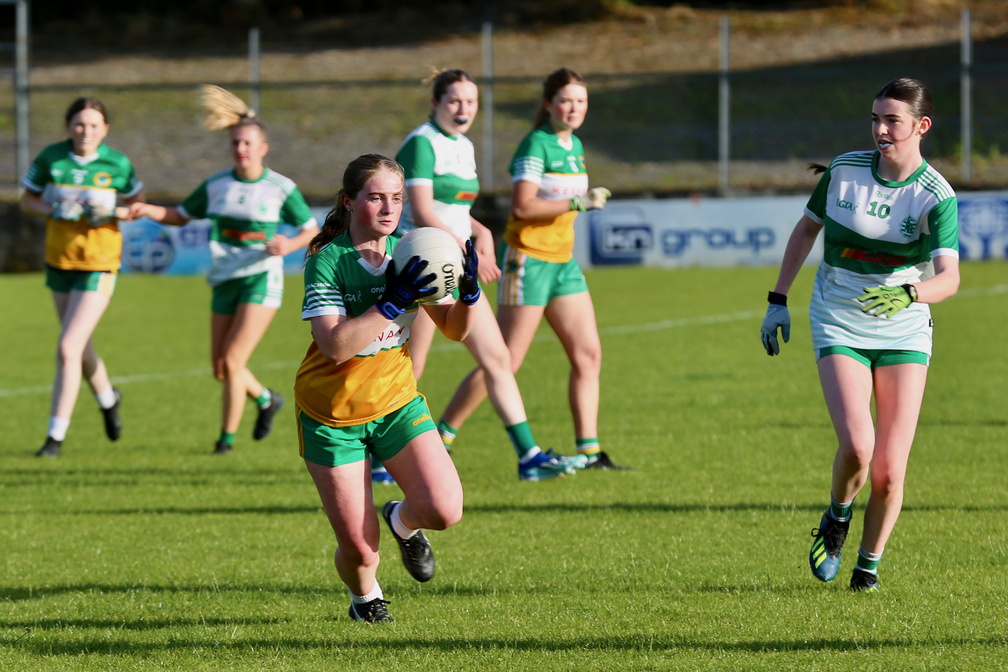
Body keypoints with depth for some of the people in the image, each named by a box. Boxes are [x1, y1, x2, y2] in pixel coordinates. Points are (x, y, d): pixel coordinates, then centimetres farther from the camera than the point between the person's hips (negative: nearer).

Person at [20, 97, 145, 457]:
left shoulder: (117, 164, -8)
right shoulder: (50, 158, -5)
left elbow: (134, 201, 7)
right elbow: (27, 200, 6)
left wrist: (115, 214, -14)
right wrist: (54, 211, -14)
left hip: (99, 264, -4)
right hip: (59, 260, 4)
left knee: (67, 349, -13)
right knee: (80, 346, 18)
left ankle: (56, 435, -5)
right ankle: (107, 398, 49)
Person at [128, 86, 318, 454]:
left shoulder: (281, 188, -5)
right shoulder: (216, 185, 5)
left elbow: (311, 230, 3)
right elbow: (181, 214, 15)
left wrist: (289, 245, -17)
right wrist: (148, 210, -3)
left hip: (261, 280, -5)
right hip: (225, 281, 5)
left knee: (232, 361, -13)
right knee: (220, 367, 7)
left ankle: (228, 436, 1)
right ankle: (267, 399, 36)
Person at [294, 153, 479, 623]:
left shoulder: (408, 254, -3)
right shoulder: (326, 263, -17)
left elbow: (454, 330, 2)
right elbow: (335, 345, -29)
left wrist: (468, 293, -19)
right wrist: (393, 303, -35)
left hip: (397, 403, 4)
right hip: (332, 415, -4)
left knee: (443, 510, -17)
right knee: (359, 548, -5)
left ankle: (403, 521, 20)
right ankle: (364, 597, 32)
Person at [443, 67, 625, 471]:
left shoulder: (575, 146, 13)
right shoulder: (536, 144, -13)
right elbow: (522, 206, -22)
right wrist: (578, 203, -22)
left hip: (562, 261, 9)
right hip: (528, 260, -9)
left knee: (588, 354, 2)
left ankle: (589, 450, 4)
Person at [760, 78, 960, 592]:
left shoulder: (936, 196, -13)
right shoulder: (843, 170, -5)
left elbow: (949, 277, -25)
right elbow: (807, 227, 12)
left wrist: (908, 293, -45)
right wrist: (778, 300, 10)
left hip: (904, 332, -1)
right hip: (839, 326, 1)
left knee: (889, 471, -6)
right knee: (857, 444, -22)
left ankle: (868, 563, 19)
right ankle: (836, 519, 10)